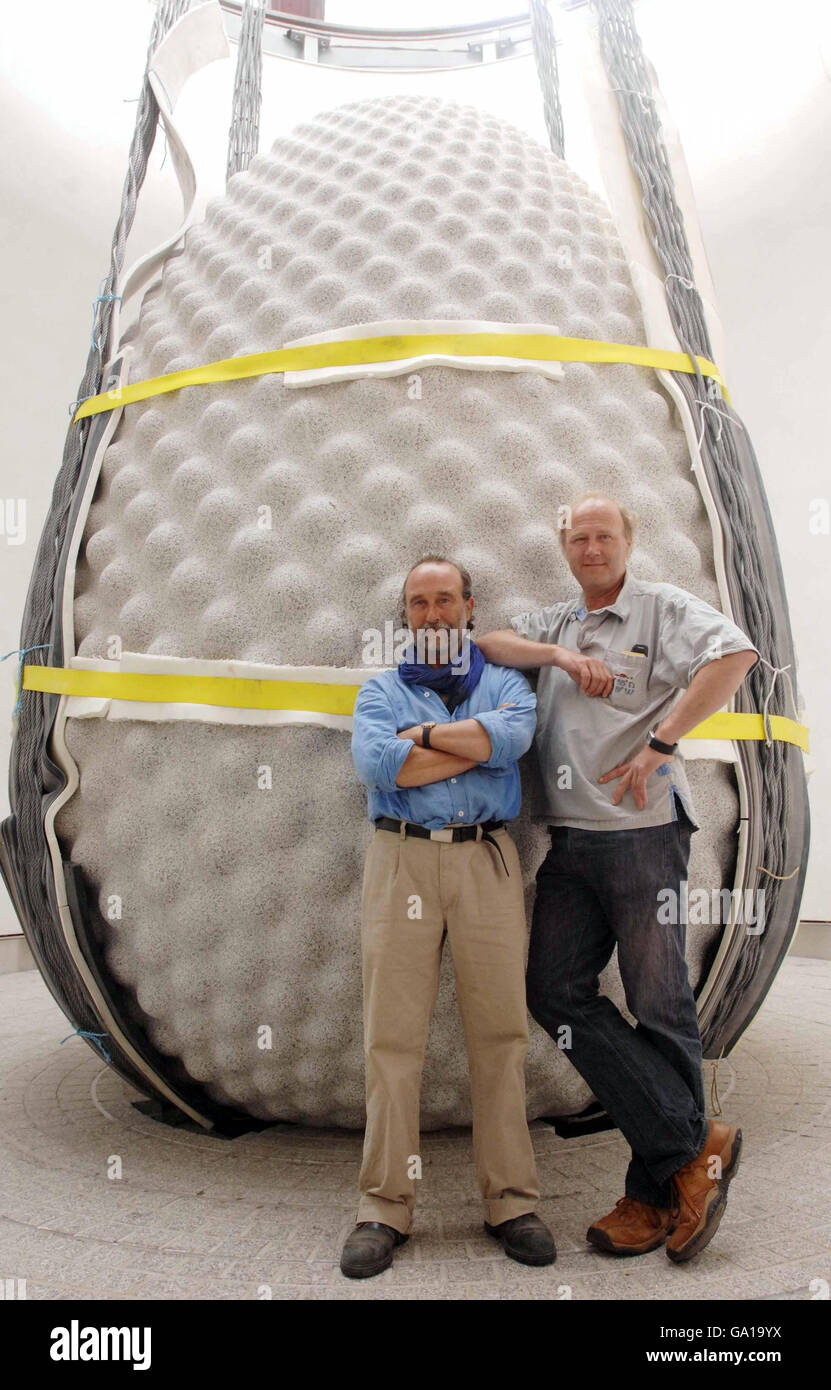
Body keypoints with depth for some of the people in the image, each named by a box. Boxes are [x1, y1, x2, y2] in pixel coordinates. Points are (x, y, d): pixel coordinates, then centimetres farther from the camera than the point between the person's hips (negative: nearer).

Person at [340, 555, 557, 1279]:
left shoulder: (505, 682, 16)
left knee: (499, 1031, 2)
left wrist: (422, 734, -4)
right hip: (402, 858, 0)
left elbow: (515, 734, -9)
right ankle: (386, 1207, 11)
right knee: (392, 1035, -1)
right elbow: (377, 764, -6)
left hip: (487, 859, 0)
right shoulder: (381, 690, 15)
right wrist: (478, 743, -4)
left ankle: (511, 1200, 16)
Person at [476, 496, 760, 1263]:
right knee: (556, 990, -1)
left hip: (642, 832, -6)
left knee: (659, 1005, 0)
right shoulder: (555, 623, 20)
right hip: (569, 840, 6)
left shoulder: (662, 607, 2)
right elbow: (486, 644, 10)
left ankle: (660, 1191, 16)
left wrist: (658, 744, -17)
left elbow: (736, 655, -14)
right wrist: (559, 654, -5)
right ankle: (695, 1145, 6)